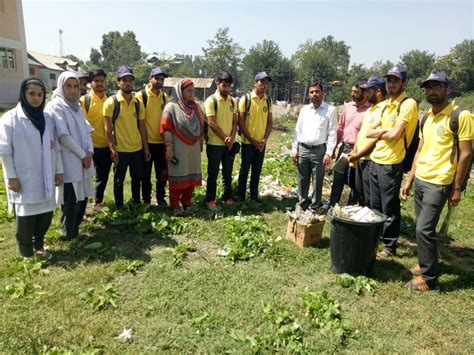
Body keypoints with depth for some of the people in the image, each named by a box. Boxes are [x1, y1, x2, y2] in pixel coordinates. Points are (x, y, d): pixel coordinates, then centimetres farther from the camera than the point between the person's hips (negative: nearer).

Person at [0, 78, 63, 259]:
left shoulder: (47, 118, 7)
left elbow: (55, 146, 10)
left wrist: (59, 170, 8)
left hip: (45, 177, 5)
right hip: (23, 179, -5)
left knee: (46, 213, 12)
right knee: (26, 217, 5)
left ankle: (38, 246, 33)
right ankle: (27, 253, 22)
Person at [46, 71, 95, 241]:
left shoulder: (77, 106, 14)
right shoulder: (56, 106, -9)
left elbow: (86, 130, 11)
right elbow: (63, 136, -15)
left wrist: (90, 151, -5)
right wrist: (83, 155, -12)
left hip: (83, 160, 7)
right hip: (68, 162, -7)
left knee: (82, 196, 14)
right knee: (70, 200, 1)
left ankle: (74, 228, 30)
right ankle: (69, 233, 17)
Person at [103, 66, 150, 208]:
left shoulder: (138, 103, 5)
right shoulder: (111, 102, -8)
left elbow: (142, 127, 8)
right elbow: (108, 128, -9)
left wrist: (146, 147, 7)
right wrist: (112, 148, -14)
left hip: (137, 149, 4)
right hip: (120, 150, -4)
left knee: (137, 178, 16)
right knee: (119, 181, 9)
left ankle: (137, 203, 33)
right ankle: (119, 207, 24)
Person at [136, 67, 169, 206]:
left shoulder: (164, 97, 8)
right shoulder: (140, 96, -7)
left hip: (161, 142, 4)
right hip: (146, 142, -4)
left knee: (162, 173, 11)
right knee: (146, 173, 8)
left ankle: (160, 198, 26)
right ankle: (146, 200, 21)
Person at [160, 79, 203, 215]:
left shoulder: (195, 107, 9)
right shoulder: (171, 107, -8)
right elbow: (166, 129, -11)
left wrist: (200, 144, 14)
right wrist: (169, 148, -15)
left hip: (193, 148, 5)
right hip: (178, 148, -5)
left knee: (191, 176, 11)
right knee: (178, 177, 1)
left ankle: (187, 202, 25)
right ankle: (175, 206, 13)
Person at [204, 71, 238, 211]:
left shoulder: (233, 101, 8)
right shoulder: (211, 100, -9)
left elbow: (234, 122, 8)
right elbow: (212, 124, -14)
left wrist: (232, 138, -9)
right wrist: (225, 139, -13)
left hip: (230, 144, 5)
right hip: (214, 144, -5)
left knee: (228, 173, 14)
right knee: (213, 174, 5)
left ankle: (227, 197, 27)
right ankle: (210, 200, 16)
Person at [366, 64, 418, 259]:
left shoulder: (408, 104, -11)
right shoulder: (386, 105, 14)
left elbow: (394, 134, -19)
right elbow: (369, 132, 9)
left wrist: (379, 131, 0)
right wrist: (385, 129, -9)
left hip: (391, 164, -8)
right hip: (375, 161, 8)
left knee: (389, 209, 3)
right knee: (375, 206, 17)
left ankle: (390, 247, 16)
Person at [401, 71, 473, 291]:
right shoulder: (426, 118, 12)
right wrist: (409, 180, 12)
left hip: (438, 183, -7)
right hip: (420, 180, 7)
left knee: (424, 229, -8)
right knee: (422, 228, 13)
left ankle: (429, 279, 5)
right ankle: (425, 265, 28)